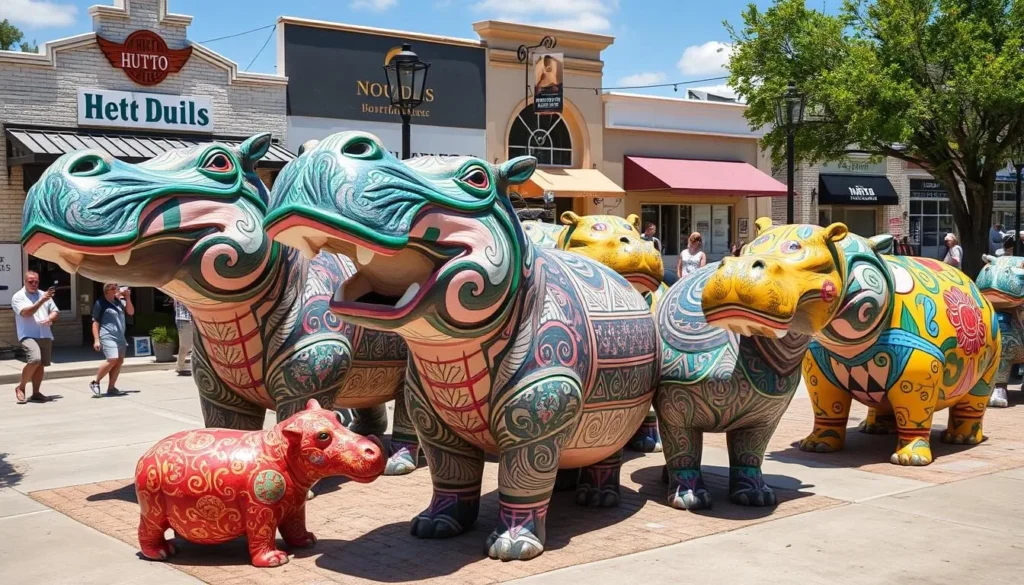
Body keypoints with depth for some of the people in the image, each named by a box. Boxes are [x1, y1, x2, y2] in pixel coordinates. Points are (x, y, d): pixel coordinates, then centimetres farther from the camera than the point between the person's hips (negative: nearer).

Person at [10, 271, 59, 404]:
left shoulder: (44, 295, 16)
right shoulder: (18, 297, 0)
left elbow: (55, 311, 16)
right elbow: (26, 313, -16)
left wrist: (49, 318, -7)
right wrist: (42, 301, -24)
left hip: (45, 335, 6)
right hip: (28, 335, -6)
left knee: (41, 364, 5)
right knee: (35, 360, -24)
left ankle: (36, 393, 14)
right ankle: (20, 387, -5)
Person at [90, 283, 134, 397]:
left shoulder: (119, 301, 11)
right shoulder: (101, 303, -5)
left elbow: (131, 312, 10)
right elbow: (95, 322, -6)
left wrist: (127, 298, -3)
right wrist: (96, 340, -13)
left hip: (120, 337, 7)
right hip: (108, 337, -7)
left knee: (119, 361, 2)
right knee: (112, 360, -19)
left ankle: (111, 388, 8)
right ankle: (95, 382, -2)